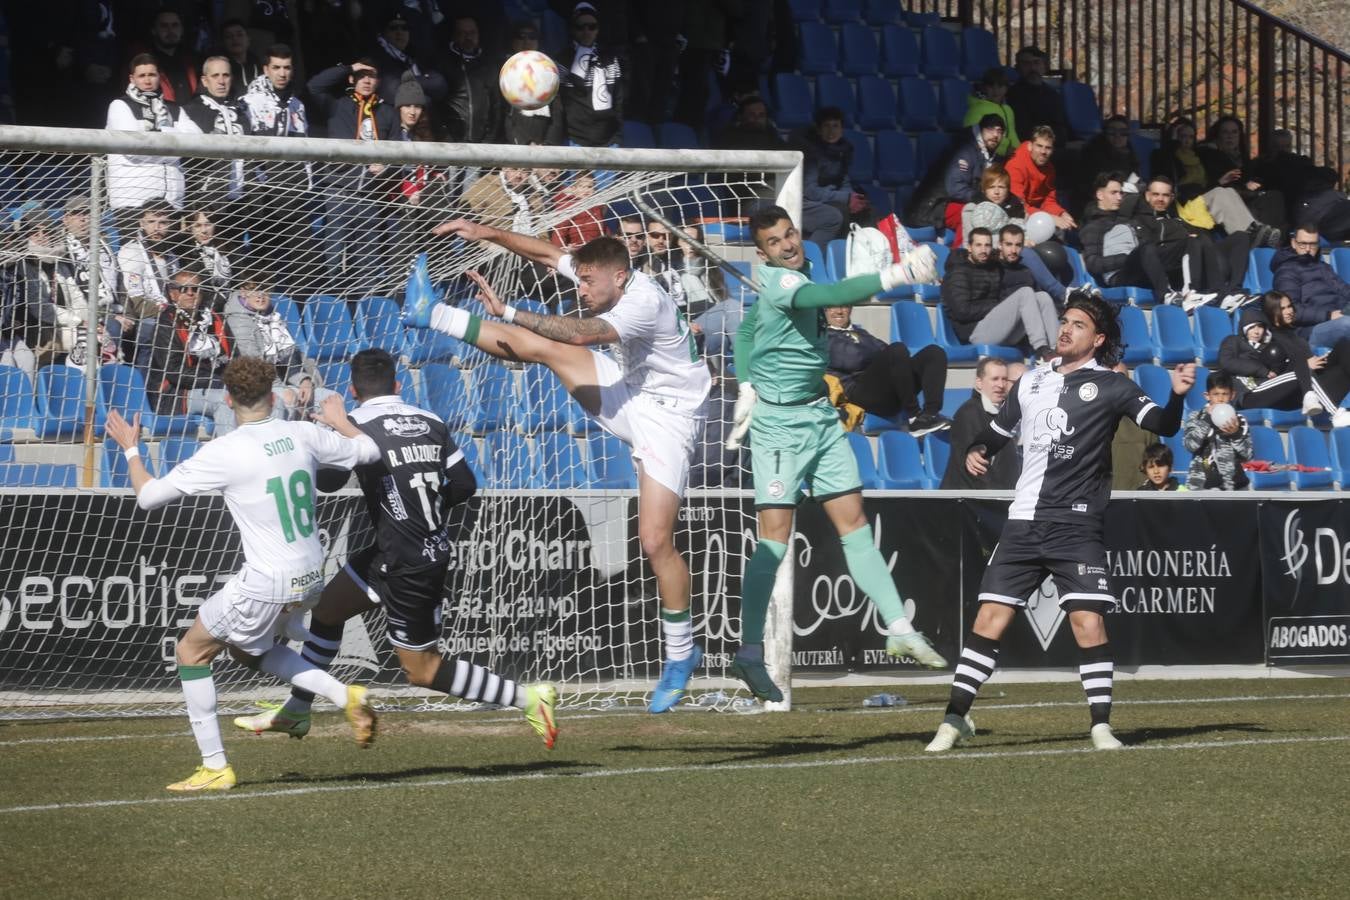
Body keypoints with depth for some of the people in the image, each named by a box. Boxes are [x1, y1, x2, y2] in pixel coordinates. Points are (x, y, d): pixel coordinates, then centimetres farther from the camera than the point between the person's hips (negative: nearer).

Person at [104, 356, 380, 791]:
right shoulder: (304, 435, -1)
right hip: (311, 576, 7)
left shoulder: (223, 453, -16)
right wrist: (340, 422, 35)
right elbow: (369, 451, 15)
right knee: (248, 648, 30)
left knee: (191, 651, 13)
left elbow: (148, 496, -9)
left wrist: (130, 449, 9)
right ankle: (345, 695, 15)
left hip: (265, 585, -7)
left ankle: (215, 767, 12)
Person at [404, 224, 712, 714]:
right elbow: (548, 254, 9)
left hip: (666, 415, -8)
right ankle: (435, 315, 18)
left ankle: (680, 653, -2)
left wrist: (508, 313, -36)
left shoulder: (645, 302, -29)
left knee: (656, 541, -14)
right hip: (627, 392, 8)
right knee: (537, 346, 2)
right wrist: (488, 232, 3)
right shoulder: (607, 277, -4)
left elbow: (579, 332, -40)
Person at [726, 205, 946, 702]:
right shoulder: (776, 282, -18)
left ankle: (898, 628, 3)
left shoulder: (796, 276, 9)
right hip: (781, 422, -8)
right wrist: (894, 276, -46)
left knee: (854, 524, 5)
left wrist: (747, 387, 14)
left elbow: (746, 325, 21)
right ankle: (749, 653, -2)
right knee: (775, 537, -8)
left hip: (821, 414, 9)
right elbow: (831, 296, -38)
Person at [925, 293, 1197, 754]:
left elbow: (1161, 423, -12)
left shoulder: (1110, 386, 0)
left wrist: (1176, 395, -32)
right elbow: (997, 430, 26)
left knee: (1089, 624, -11)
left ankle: (1101, 726, -1)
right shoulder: (1032, 381, 14)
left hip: (1077, 526, -4)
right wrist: (973, 451, 5)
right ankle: (955, 719, 8)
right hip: (1023, 522, 4)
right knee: (989, 621, 1)